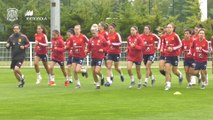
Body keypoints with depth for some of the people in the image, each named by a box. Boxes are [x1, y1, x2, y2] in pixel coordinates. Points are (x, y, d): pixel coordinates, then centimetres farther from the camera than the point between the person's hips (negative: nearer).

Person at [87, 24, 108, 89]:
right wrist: (87, 51, -12)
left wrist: (103, 50, -15)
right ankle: (97, 84, 20)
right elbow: (89, 47, 8)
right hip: (93, 57, 4)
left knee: (97, 71, -15)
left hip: (100, 57, -4)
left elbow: (106, 45, 0)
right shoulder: (91, 39, 2)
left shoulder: (102, 38, -8)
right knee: (93, 72, 4)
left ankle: (102, 77, 18)